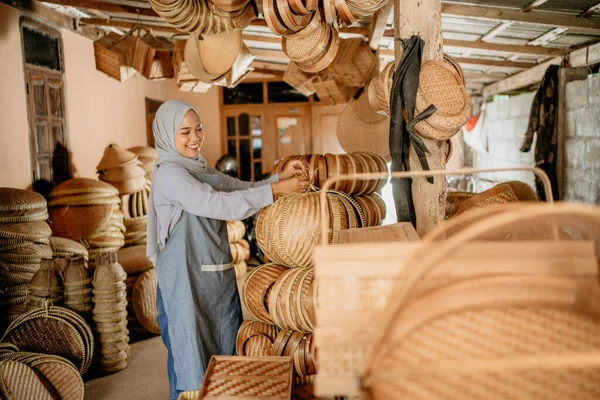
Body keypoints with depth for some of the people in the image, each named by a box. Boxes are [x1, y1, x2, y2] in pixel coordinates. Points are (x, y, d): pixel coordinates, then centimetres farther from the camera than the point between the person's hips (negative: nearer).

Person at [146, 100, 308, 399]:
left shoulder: (204, 172, 13)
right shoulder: (168, 174, -12)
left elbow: (244, 189, 13)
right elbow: (218, 204, -23)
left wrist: (281, 177, -6)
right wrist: (275, 190, -24)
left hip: (219, 278, 8)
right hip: (186, 284, -8)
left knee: (224, 358, 15)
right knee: (192, 364, 2)